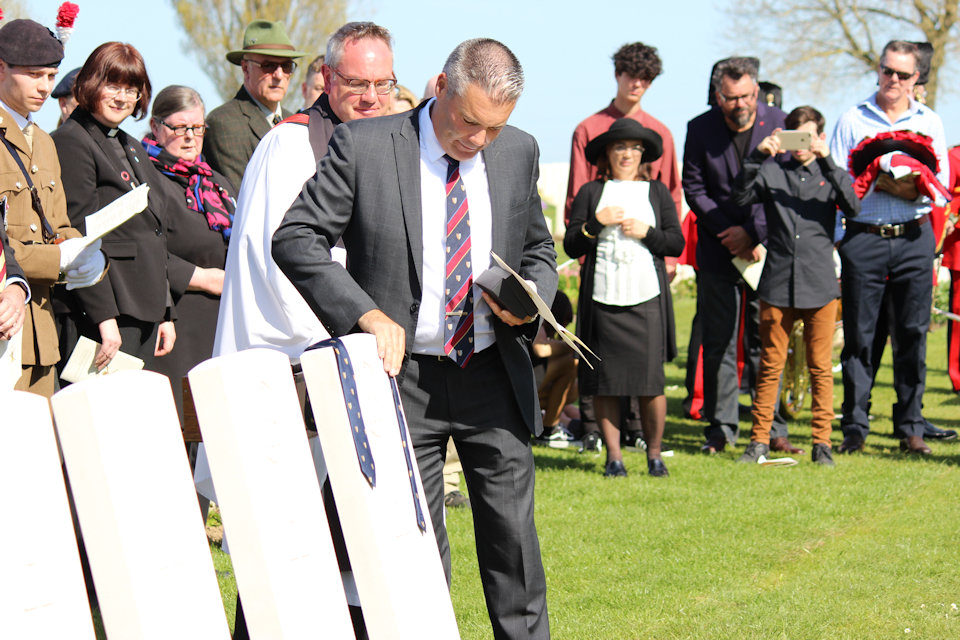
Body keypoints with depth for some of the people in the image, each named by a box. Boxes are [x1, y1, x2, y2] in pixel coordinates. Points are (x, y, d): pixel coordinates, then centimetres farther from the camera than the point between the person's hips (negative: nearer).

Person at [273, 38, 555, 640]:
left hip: (494, 373, 3)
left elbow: (539, 249, 18)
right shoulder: (365, 146, -8)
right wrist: (368, 314, -22)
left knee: (513, 532, 7)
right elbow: (294, 238, -11)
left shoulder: (519, 151, 5)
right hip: (403, 373, -3)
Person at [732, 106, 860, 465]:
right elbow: (741, 198, -8)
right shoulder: (772, 172, 7)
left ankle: (822, 442, 10)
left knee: (821, 368, 3)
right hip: (777, 285, 0)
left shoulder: (830, 174, 7)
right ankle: (760, 440, 11)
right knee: (770, 366, 4)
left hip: (820, 286, 0)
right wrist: (757, 156, -18)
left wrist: (826, 162, -18)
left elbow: (853, 207, -11)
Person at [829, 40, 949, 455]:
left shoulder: (929, 122, 10)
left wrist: (911, 190, -14)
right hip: (863, 236, -1)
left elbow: (942, 184, 4)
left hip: (914, 237, 1)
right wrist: (876, 184, -13)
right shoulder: (852, 120, 6)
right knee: (858, 334, 0)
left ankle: (911, 428, 8)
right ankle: (854, 427, 6)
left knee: (912, 334, 1)